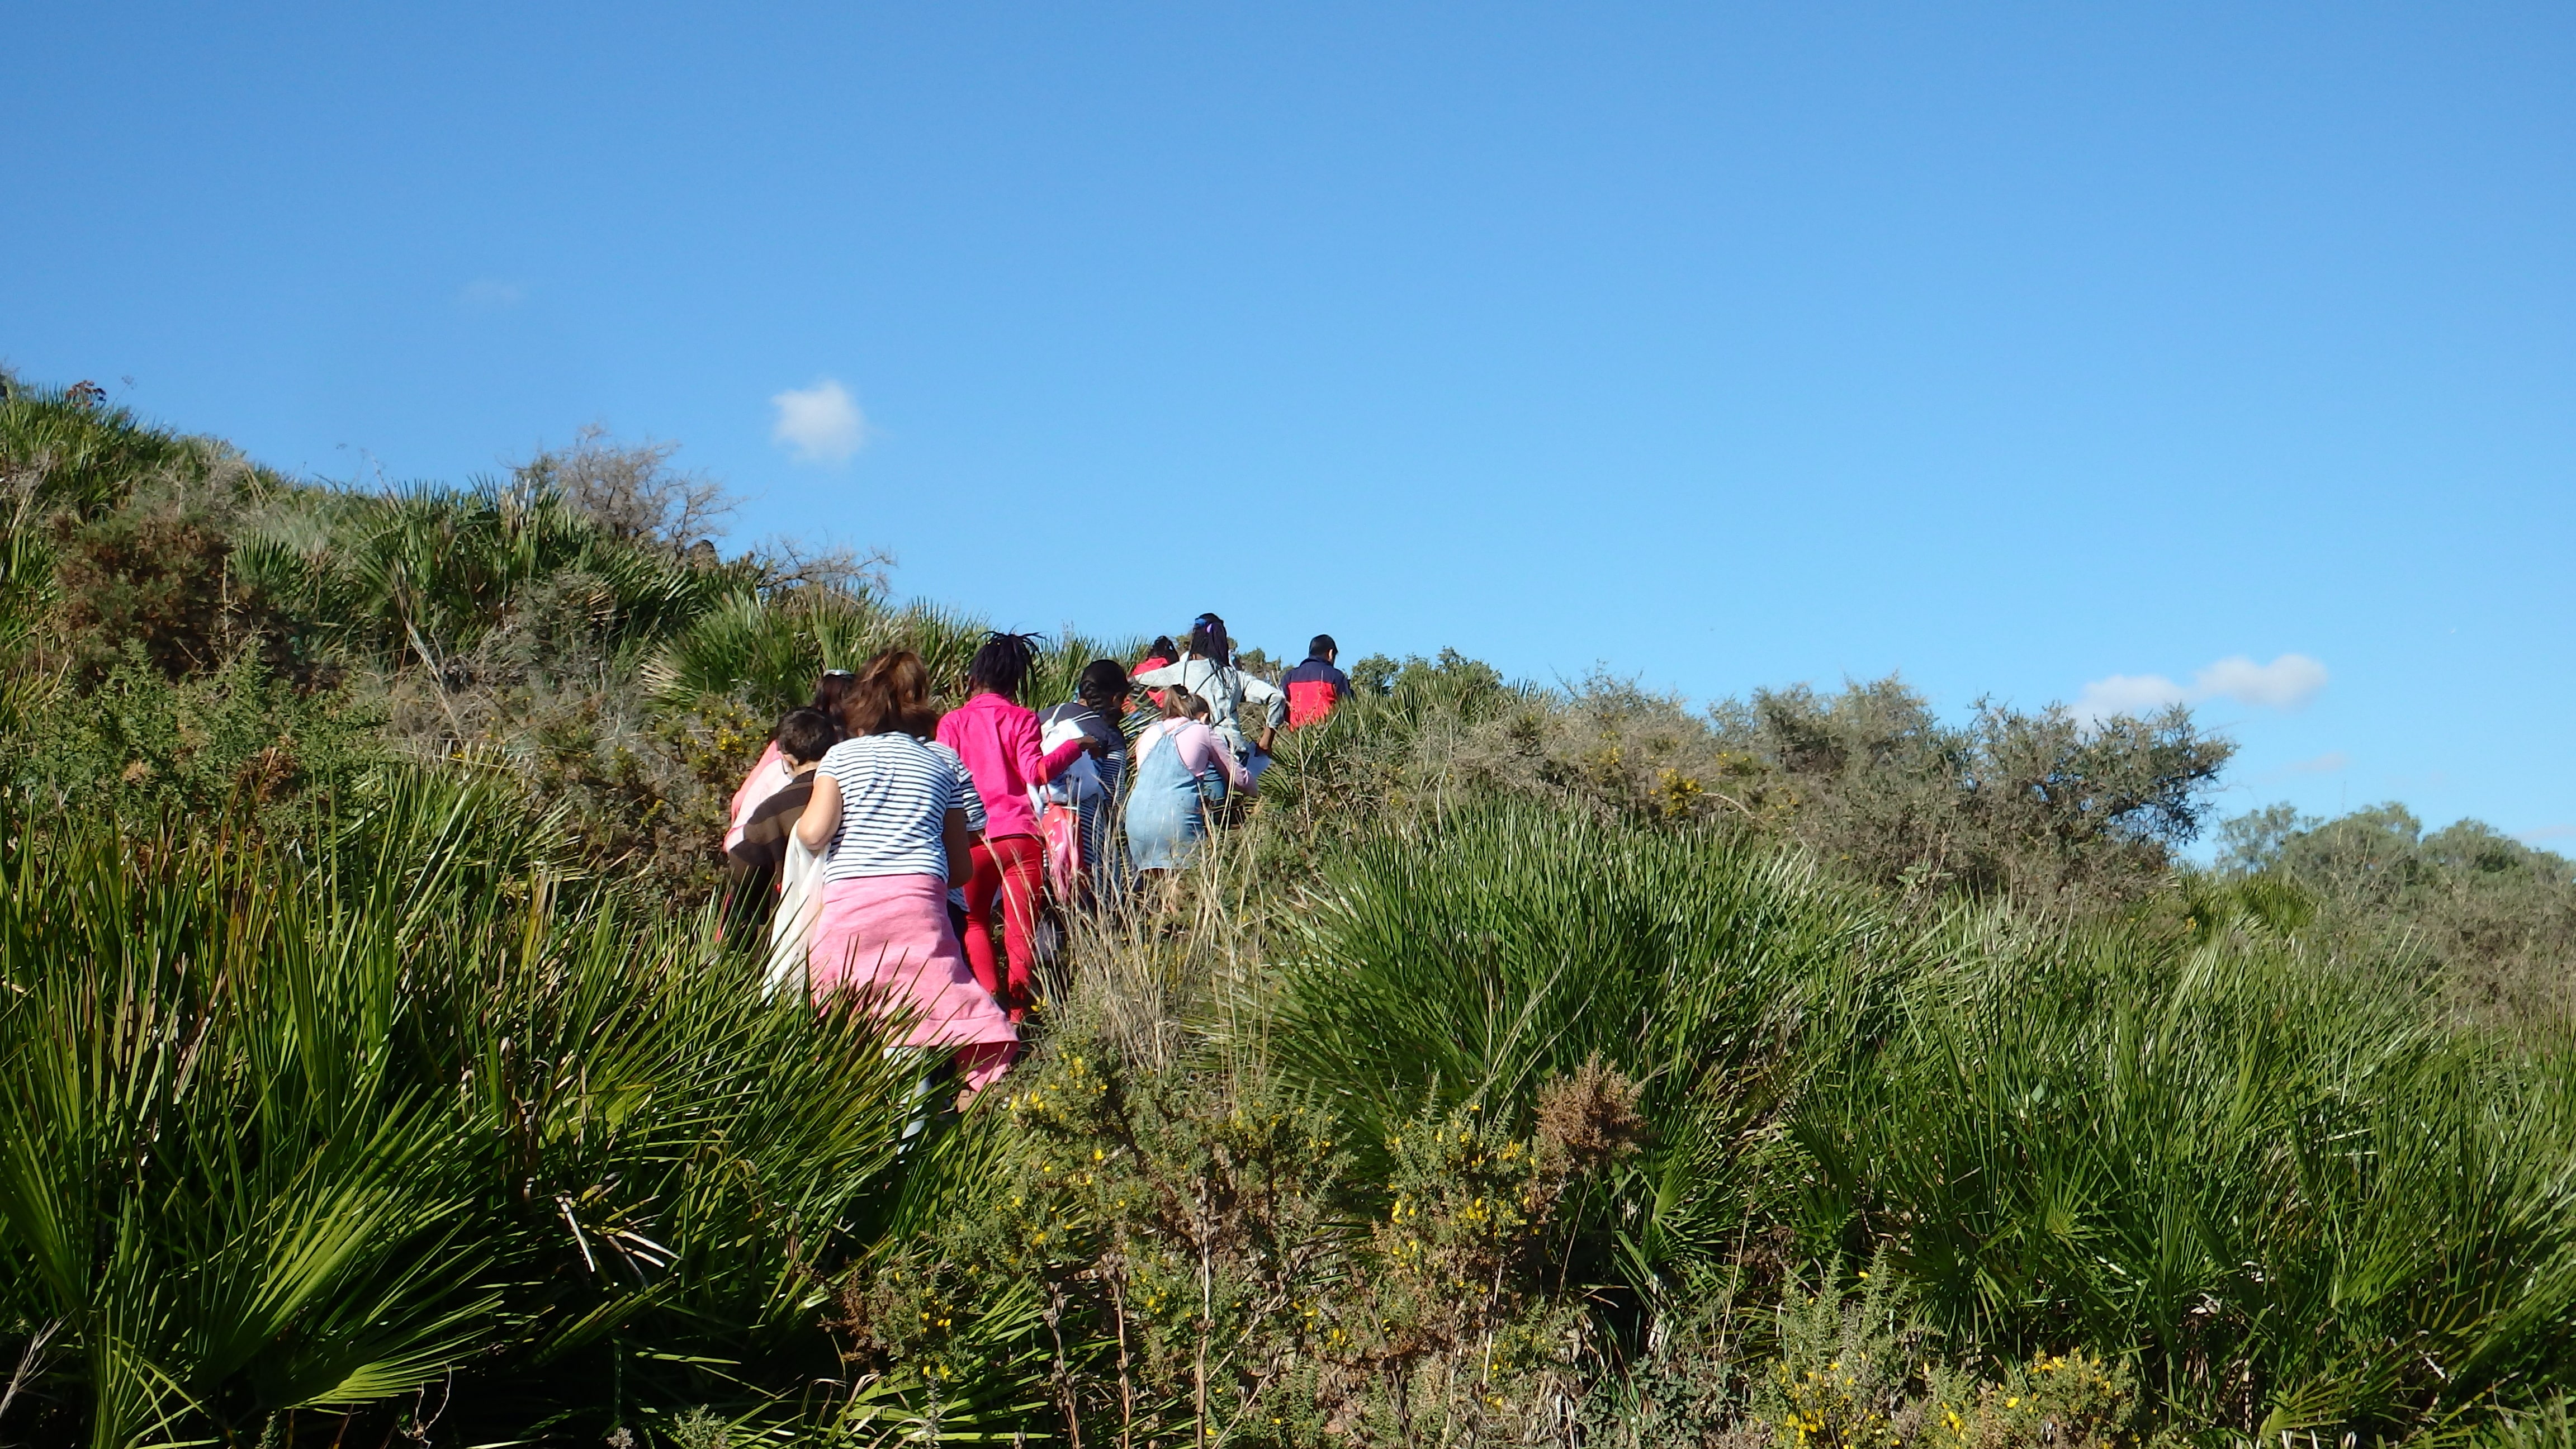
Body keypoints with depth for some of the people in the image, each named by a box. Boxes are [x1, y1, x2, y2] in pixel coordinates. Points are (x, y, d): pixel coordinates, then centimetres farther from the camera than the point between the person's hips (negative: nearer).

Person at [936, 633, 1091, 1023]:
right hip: (1019, 835, -1)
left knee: (974, 922, 16)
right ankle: (1017, 1010, -2)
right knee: (1021, 930, 5)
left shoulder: (953, 722, 5)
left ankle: (990, 998, -3)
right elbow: (1034, 772, -11)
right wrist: (1074, 746, 0)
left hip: (972, 837, 1)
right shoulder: (1022, 718, 1)